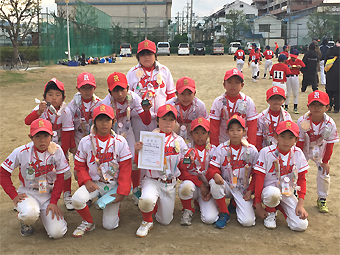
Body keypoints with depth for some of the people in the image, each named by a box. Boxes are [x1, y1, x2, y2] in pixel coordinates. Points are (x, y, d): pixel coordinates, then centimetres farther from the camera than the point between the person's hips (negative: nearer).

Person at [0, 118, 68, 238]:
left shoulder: (57, 151, -10)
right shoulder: (22, 152, -14)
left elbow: (60, 178, -3)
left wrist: (54, 202, -9)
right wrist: (14, 195, -12)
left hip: (48, 194, 2)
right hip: (27, 193, -2)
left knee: (57, 233, -12)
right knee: (30, 214, -37)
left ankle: (45, 214, 22)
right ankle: (26, 223, 3)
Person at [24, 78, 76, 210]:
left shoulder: (65, 111, -20)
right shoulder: (41, 108, -17)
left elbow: (67, 133, -13)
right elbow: (27, 121, -32)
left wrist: (63, 152, -11)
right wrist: (39, 112, -51)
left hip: (59, 144, -1)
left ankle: (67, 196, 17)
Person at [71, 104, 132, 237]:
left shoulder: (120, 141, -6)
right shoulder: (86, 141, -3)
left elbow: (125, 168, -4)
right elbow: (79, 165, 5)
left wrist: (122, 192, -10)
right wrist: (86, 181, -13)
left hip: (114, 184, -1)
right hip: (94, 183, 1)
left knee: (110, 225, -6)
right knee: (77, 199, -31)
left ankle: (113, 207, 31)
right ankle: (88, 222, 2)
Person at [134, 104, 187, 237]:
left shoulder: (179, 141, 4)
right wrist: (137, 152, -22)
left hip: (170, 183, 3)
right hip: (152, 180, -3)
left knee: (165, 221, 7)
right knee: (146, 201, -36)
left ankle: (157, 203, 40)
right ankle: (147, 222, -2)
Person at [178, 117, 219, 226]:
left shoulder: (212, 150, 3)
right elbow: (182, 173, -8)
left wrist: (211, 191, -10)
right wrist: (200, 184, -16)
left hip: (208, 187, 1)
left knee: (210, 218, -21)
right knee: (186, 186, -39)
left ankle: (201, 202, 15)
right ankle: (188, 210, -7)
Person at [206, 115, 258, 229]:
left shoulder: (252, 150, -4)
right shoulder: (221, 149, -6)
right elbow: (212, 168, -9)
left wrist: (250, 190, -6)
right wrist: (215, 174, -32)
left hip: (243, 189, 0)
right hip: (226, 186, 0)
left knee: (248, 221, -18)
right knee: (214, 182, -35)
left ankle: (236, 204, 19)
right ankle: (224, 214, -11)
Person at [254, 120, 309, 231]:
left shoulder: (298, 153, -5)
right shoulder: (266, 152, -15)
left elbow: (302, 179, 2)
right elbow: (259, 179, -12)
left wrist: (300, 204, -7)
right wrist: (258, 206, -12)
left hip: (288, 193, 3)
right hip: (269, 188, -3)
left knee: (301, 225, -14)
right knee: (273, 193, -40)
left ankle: (280, 206, 15)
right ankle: (270, 212, -4)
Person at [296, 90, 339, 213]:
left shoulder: (330, 123, -25)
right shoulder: (302, 121, -29)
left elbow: (330, 144, -13)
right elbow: (299, 142, -18)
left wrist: (325, 161, -8)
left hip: (320, 150, 1)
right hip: (304, 148, -1)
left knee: (324, 173, 0)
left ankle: (322, 199, 20)